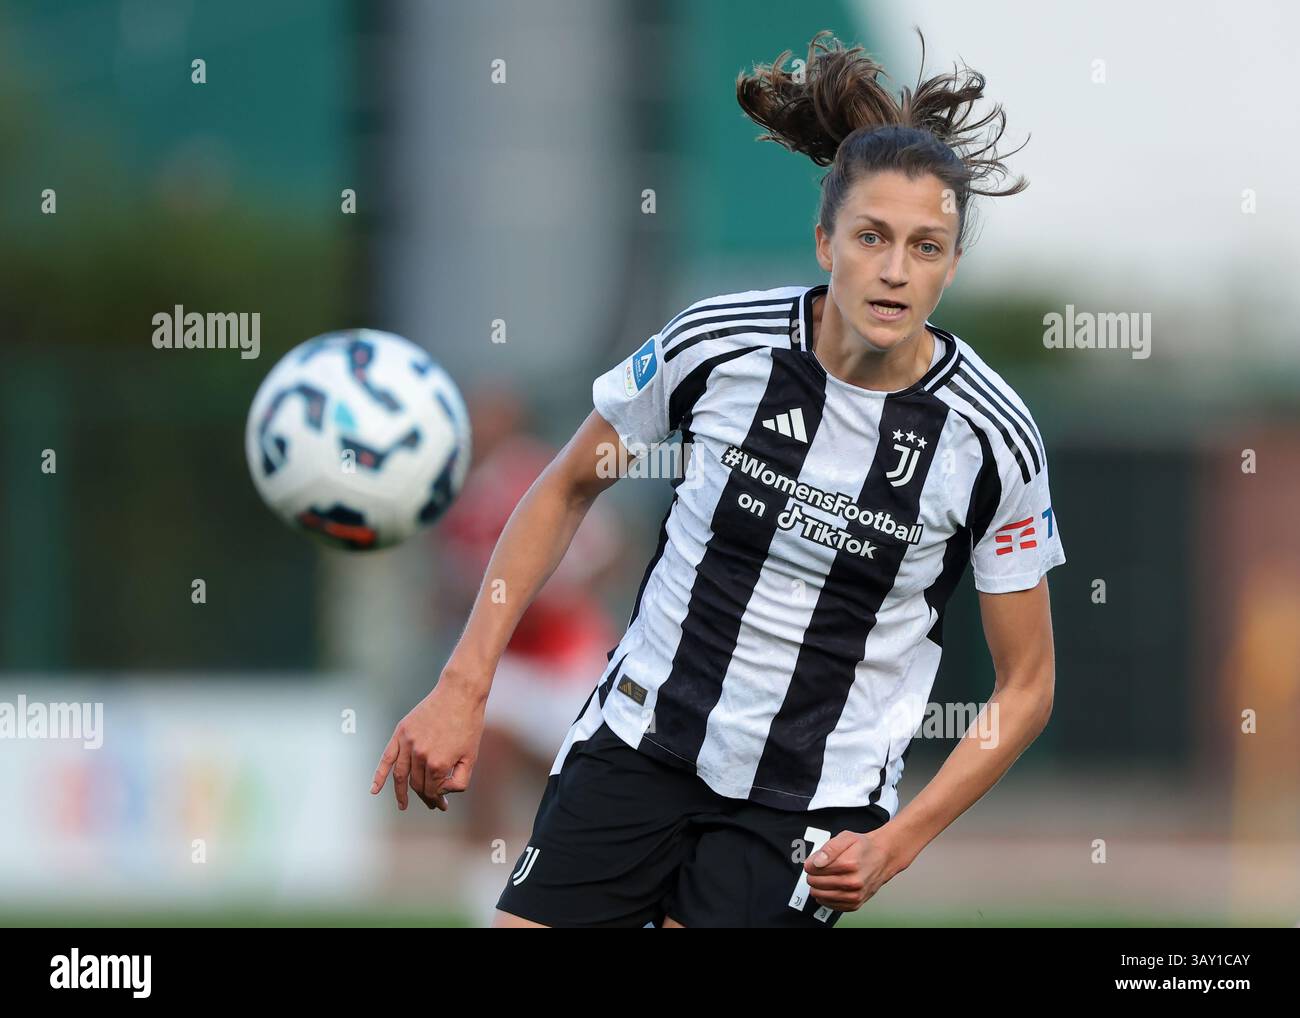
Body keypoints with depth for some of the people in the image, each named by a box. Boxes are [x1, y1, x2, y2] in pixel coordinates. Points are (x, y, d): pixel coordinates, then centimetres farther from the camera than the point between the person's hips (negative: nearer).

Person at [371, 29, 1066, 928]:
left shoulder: (991, 439, -12)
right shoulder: (716, 344, -10)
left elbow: (1026, 686, -1)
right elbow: (566, 490, 7)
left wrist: (897, 845, -11)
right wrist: (463, 686, 1)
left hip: (812, 804, -2)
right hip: (639, 741, 2)